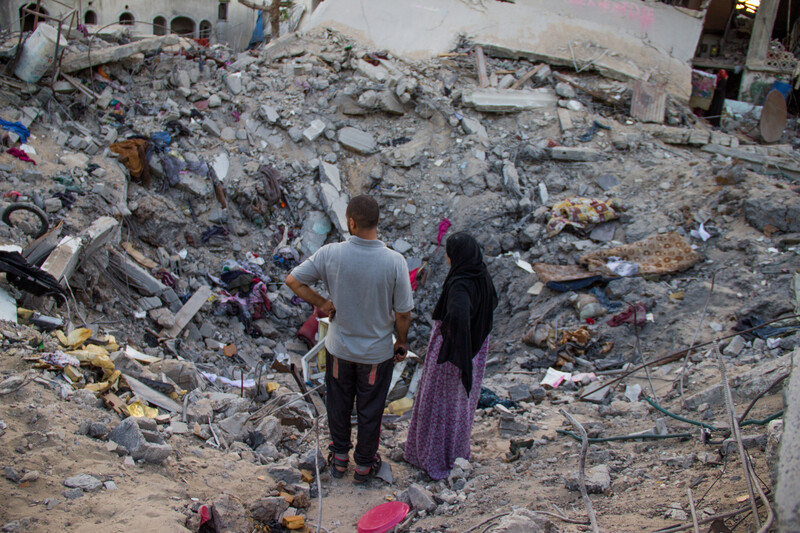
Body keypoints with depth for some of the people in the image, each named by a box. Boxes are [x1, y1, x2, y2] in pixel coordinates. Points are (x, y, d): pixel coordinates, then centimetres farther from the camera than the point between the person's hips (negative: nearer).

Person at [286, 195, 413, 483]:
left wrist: (321, 303, 0)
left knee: (338, 405, 24)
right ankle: (364, 465, 38)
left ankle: (339, 458, 43)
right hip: (377, 353, -1)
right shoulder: (394, 262, -23)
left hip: (339, 348, 1)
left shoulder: (331, 254, -20)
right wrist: (402, 342, 4)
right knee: (370, 411, 19)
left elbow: (293, 280, -10)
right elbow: (403, 313, -15)